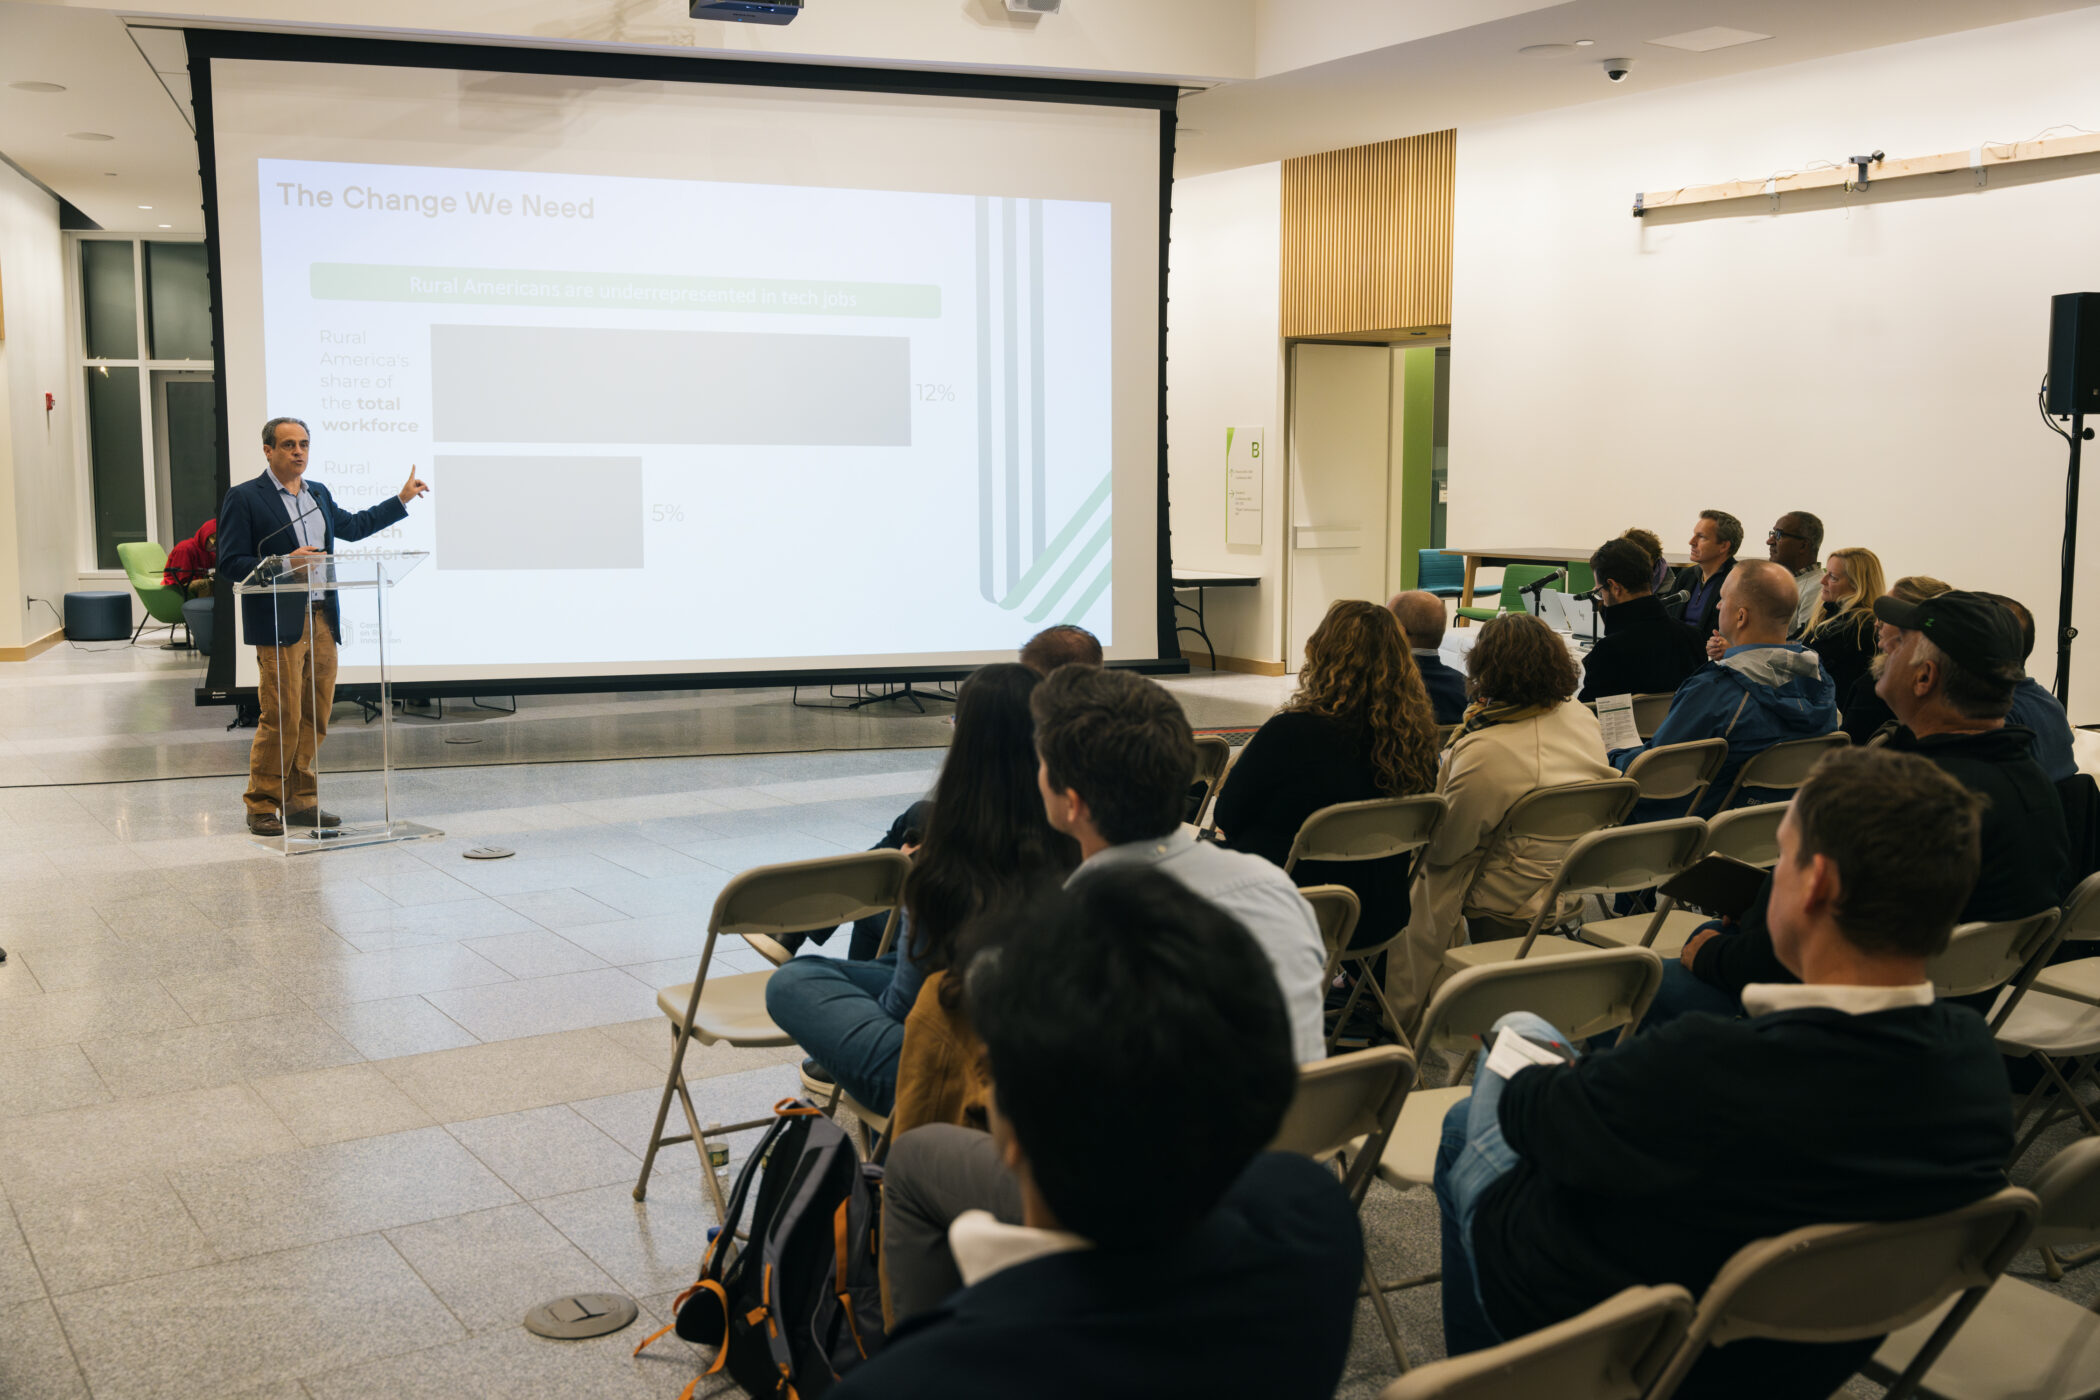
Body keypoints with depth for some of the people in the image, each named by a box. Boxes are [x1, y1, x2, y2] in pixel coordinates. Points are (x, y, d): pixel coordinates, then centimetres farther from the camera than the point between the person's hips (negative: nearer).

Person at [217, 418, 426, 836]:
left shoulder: (319, 494, 17)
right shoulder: (244, 499, -4)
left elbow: (355, 526, 32)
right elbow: (231, 564, -8)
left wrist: (402, 499, 33)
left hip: (322, 622, 7)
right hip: (280, 625, -7)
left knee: (315, 718, 8)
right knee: (282, 718, -8)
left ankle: (299, 801, 17)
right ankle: (262, 805, 3)